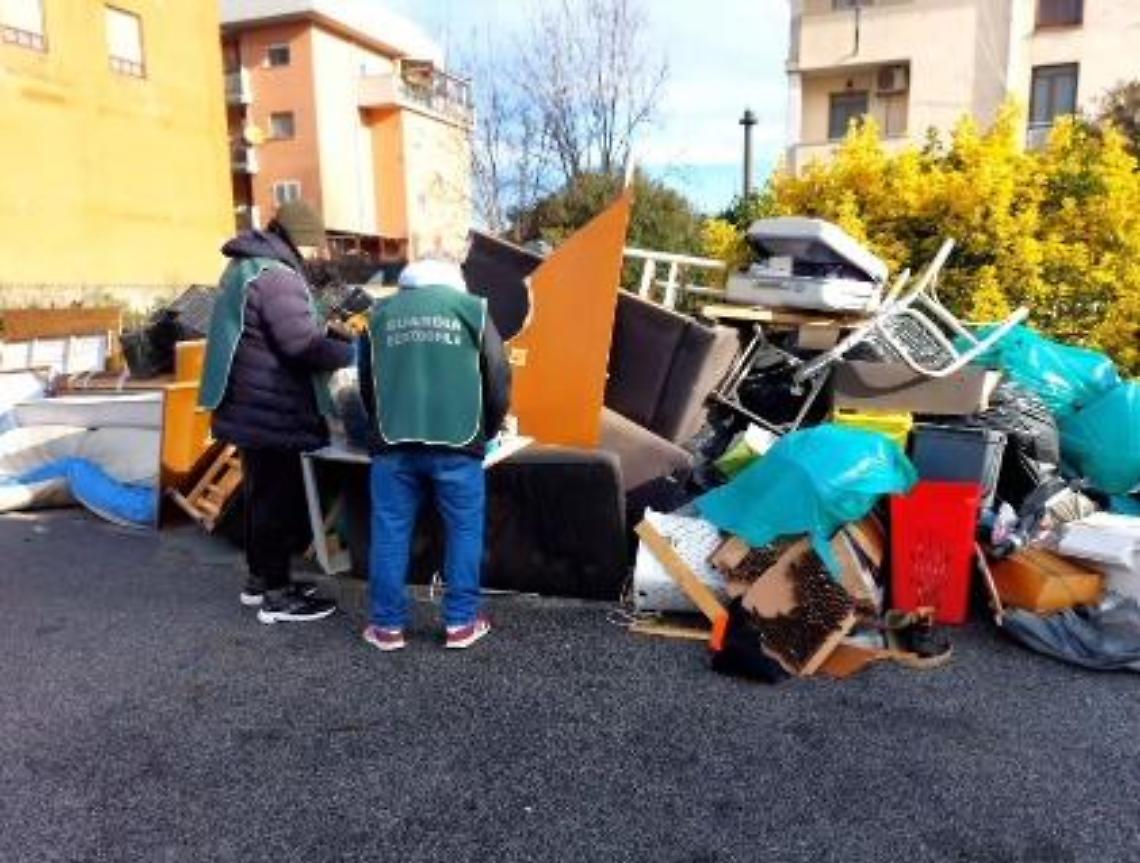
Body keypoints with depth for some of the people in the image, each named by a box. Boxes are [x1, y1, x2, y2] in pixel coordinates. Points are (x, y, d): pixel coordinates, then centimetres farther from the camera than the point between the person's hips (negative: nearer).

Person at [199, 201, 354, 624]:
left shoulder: (245, 266, 14)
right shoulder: (276, 275, -20)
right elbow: (304, 346, -26)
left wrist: (330, 332, 10)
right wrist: (357, 350, -13)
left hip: (251, 407, 10)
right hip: (271, 411, -10)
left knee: (262, 493, 19)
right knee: (278, 498, -1)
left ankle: (259, 578, 32)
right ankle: (276, 594, 10)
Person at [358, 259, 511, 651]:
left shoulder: (381, 313, 16)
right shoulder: (472, 309, 9)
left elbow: (366, 383, 19)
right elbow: (498, 378, 5)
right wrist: (486, 432, 19)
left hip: (394, 442, 2)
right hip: (456, 443, -2)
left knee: (390, 532, 9)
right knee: (464, 531, 9)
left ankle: (388, 625, 15)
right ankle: (461, 622, 14)